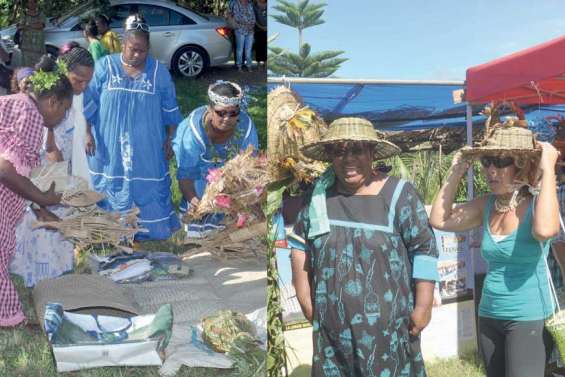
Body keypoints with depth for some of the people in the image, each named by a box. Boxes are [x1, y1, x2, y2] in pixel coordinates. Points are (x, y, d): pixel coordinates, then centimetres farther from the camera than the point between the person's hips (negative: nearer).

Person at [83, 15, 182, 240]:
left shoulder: (159, 72, 1)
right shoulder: (104, 67, -1)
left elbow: (170, 110, 4)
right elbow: (88, 103, 2)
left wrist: (170, 141, 1)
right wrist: (87, 133, -4)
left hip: (147, 148, 0)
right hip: (109, 147, 0)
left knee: (147, 189, 5)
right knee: (111, 188, 9)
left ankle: (149, 228, 19)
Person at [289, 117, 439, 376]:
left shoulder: (399, 194, -9)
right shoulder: (319, 194, 1)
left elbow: (424, 249, -7)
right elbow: (300, 242, 12)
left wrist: (423, 307, -8)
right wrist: (304, 297, 9)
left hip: (387, 325, -3)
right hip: (331, 325, 4)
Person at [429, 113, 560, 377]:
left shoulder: (537, 204, -14)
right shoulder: (486, 205, 1)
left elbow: (545, 230, -37)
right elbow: (439, 220, 2)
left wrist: (548, 170, -29)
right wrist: (455, 174, 0)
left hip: (529, 318, -6)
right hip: (489, 317, 6)